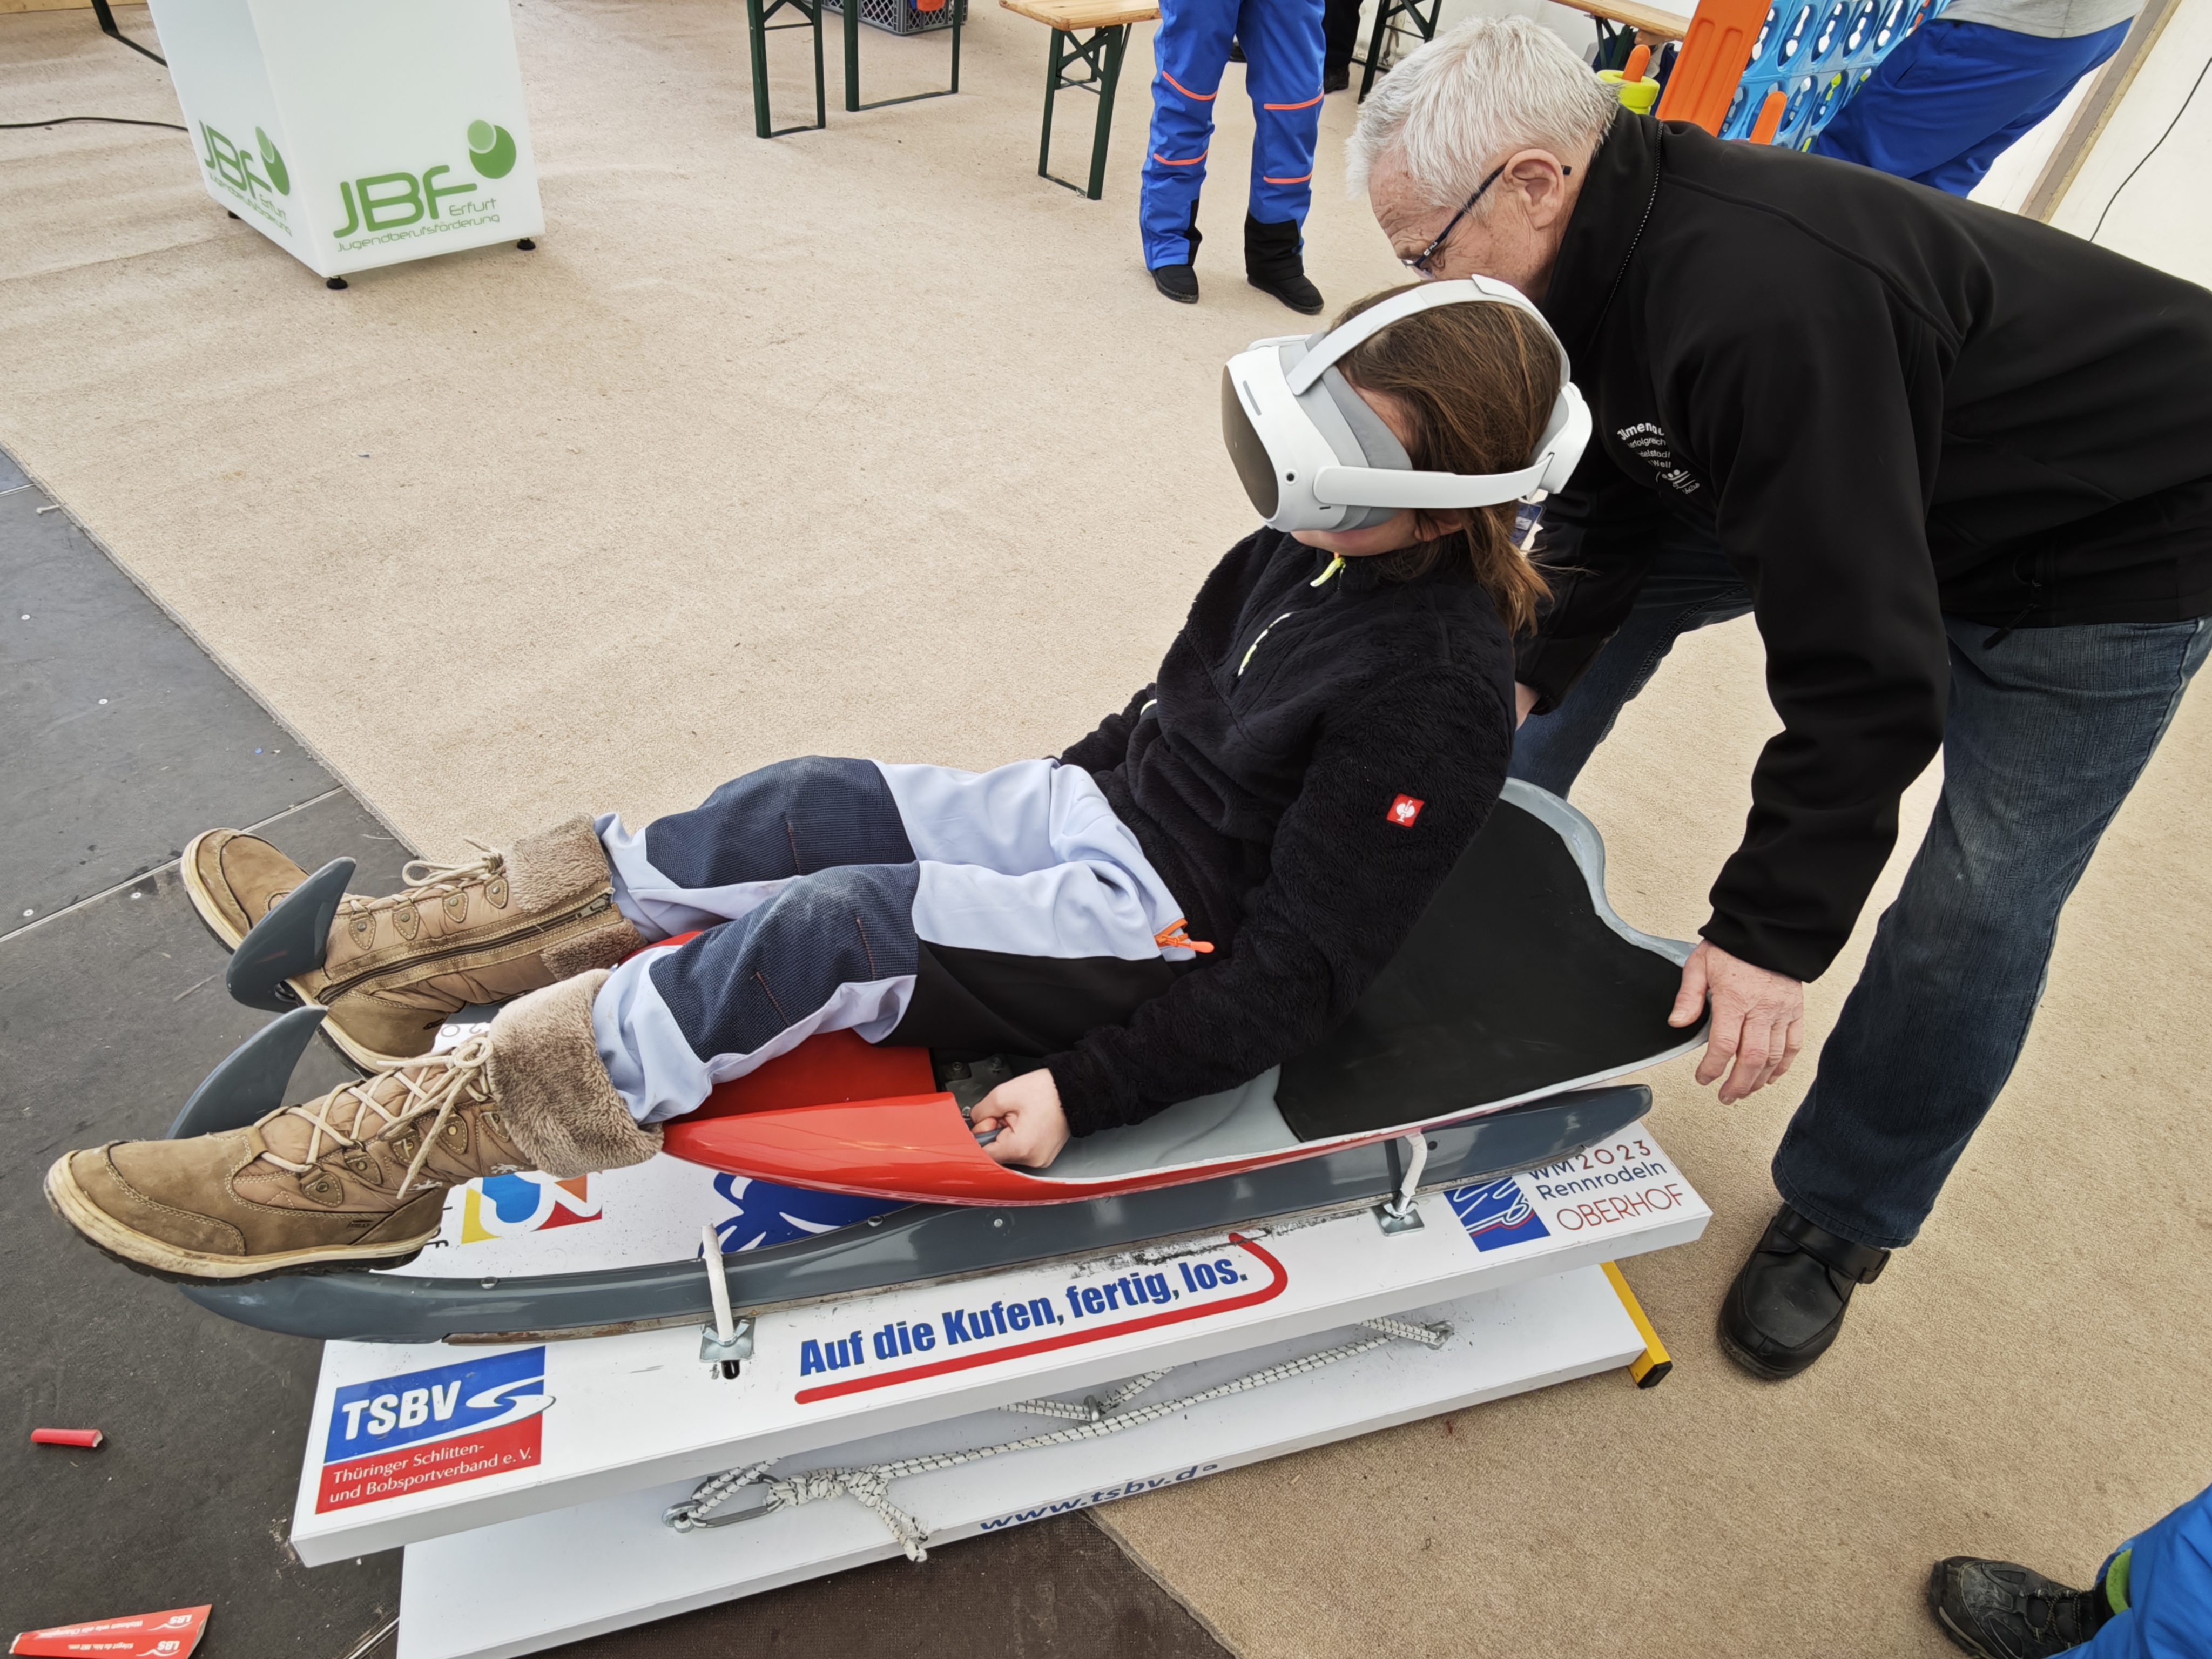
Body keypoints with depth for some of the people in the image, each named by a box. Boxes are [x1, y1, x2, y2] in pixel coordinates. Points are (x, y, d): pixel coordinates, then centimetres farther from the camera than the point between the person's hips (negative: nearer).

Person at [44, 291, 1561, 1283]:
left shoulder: (1438, 696, -21)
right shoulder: (1309, 547, 3)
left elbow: (1304, 968, -22)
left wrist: (1090, 1089, -24)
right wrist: (1022, 814, 15)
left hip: (1171, 934, -7)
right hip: (1109, 814, 8)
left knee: (828, 931, -24)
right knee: (809, 811, -8)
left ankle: (379, 1166, -15)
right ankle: (397, 953, 1)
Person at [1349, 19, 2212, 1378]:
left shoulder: (1763, 300, -39)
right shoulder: (1618, 243, -13)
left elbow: (1859, 658, -37)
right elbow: (1617, 507, 0)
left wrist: (1775, 931, -31)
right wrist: (1526, 675, -7)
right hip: (1851, 493, 8)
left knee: (1979, 906, -8)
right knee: (1588, 570, 2)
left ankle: (1842, 1222, 14)